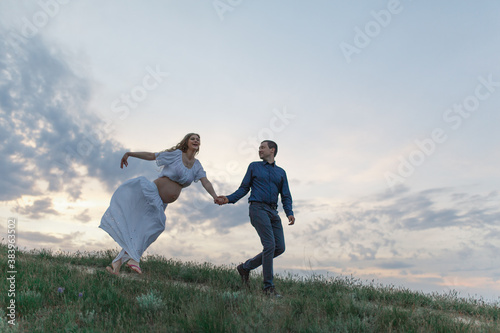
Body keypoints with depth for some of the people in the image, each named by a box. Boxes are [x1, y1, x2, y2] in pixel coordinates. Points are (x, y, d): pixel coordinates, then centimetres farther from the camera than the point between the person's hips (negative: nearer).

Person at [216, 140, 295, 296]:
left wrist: (289, 213, -5)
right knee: (270, 245, -16)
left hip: (273, 212, 5)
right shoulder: (254, 166, 13)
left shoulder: (281, 172, 18)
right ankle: (268, 286, -5)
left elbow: (286, 196, 12)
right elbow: (244, 188, 10)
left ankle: (246, 266, 14)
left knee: (280, 247, -1)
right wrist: (229, 199, -6)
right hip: (258, 208, -4)